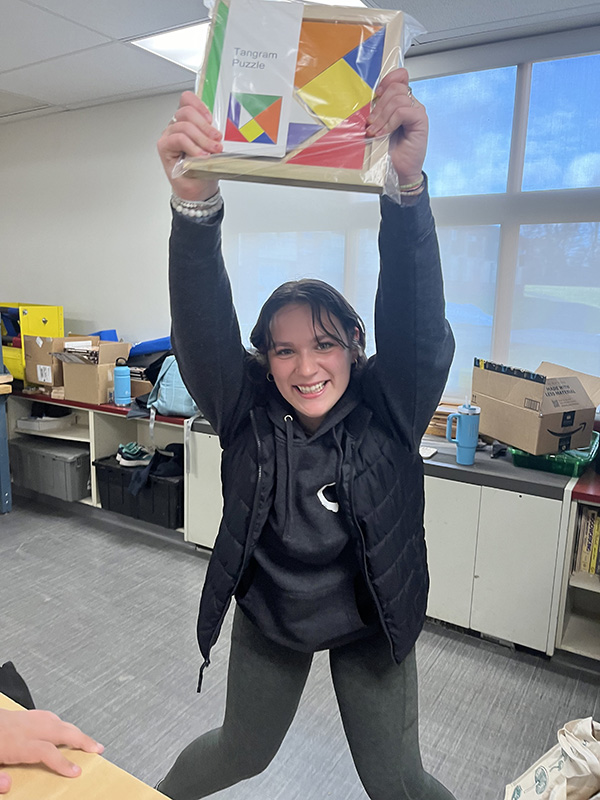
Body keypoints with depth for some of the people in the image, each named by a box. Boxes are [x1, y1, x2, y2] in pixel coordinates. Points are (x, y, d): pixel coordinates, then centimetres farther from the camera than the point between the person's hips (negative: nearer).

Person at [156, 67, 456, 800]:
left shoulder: (389, 411, -21)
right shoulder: (247, 413, -20)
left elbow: (415, 319, -37)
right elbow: (201, 324, -35)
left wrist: (406, 186, -51)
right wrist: (194, 203, -52)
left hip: (370, 628, -1)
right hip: (266, 622, 2)